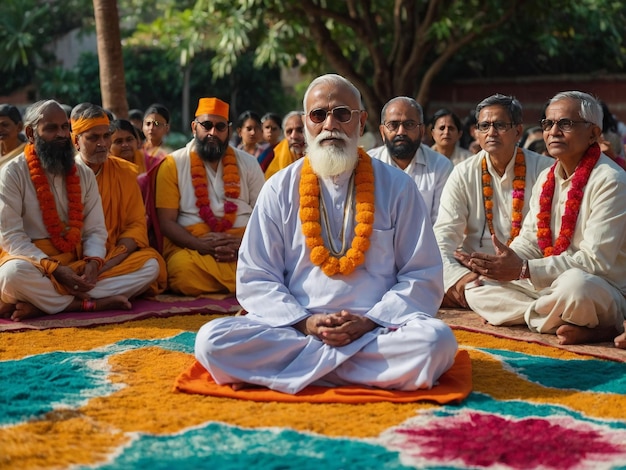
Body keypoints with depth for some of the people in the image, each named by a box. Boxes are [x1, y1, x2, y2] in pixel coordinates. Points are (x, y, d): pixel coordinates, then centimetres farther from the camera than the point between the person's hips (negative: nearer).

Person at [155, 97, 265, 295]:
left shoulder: (248, 164, 15)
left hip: (244, 248, 0)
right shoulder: (173, 164, 9)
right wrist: (201, 245, -16)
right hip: (190, 247, 0)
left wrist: (243, 243, -12)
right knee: (183, 270, -37)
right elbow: (166, 222, 2)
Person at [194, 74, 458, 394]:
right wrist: (304, 323, -12)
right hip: (294, 327, 1)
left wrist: (371, 322, -11)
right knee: (211, 340, -25)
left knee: (436, 340, -33)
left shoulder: (396, 187, 7)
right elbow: (255, 278, 5)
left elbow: (422, 277, 5)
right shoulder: (280, 189, 9)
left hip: (377, 330, 0)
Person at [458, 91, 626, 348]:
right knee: (477, 290, -3)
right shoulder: (547, 178, 10)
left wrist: (523, 269, -26)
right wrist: (505, 262, -12)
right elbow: (530, 239, 12)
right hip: (551, 285, 9)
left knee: (575, 283, -41)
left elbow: (596, 260, -22)